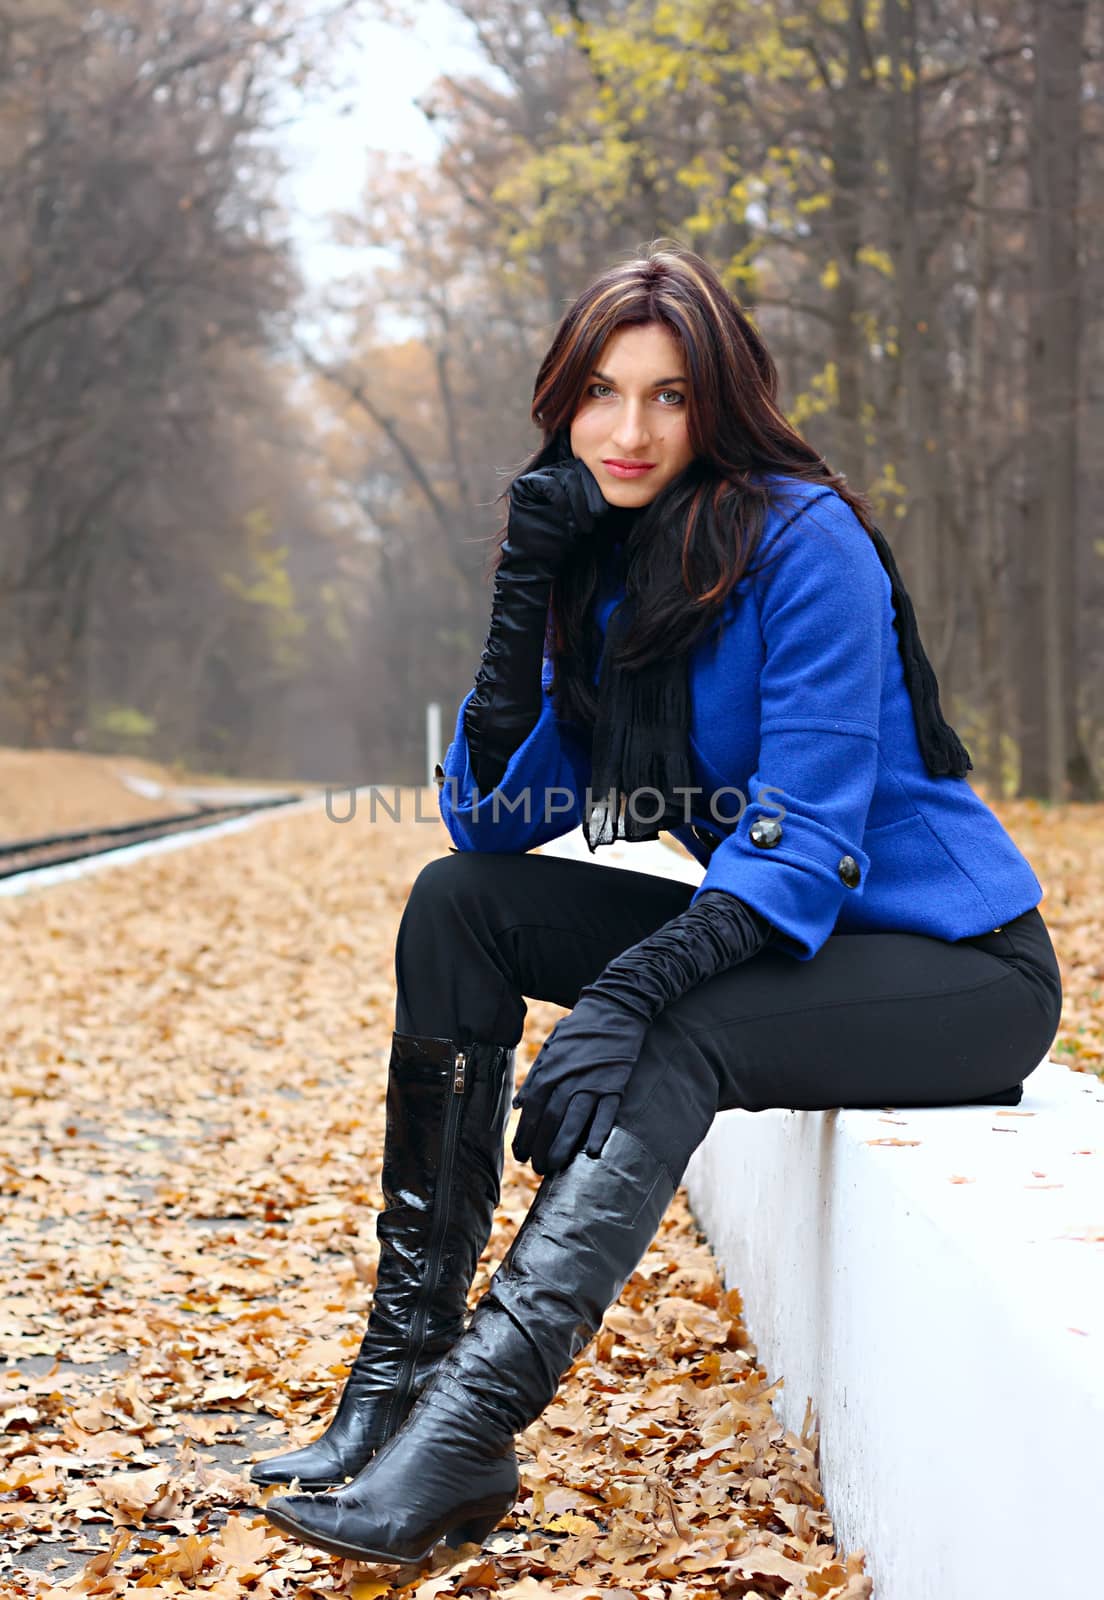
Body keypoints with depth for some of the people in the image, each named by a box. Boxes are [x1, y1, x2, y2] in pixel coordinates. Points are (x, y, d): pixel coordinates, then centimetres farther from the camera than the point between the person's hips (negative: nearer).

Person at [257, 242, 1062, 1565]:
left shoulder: (803, 540, -17)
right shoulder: (602, 565, 4)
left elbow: (804, 846, -24)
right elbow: (491, 817, -2)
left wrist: (627, 995, -37)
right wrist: (524, 591, -12)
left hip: (958, 961, -7)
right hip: (769, 934, 7)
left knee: (669, 1048, -34)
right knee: (456, 904, -8)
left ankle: (460, 1434, -40)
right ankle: (404, 1365, -15)